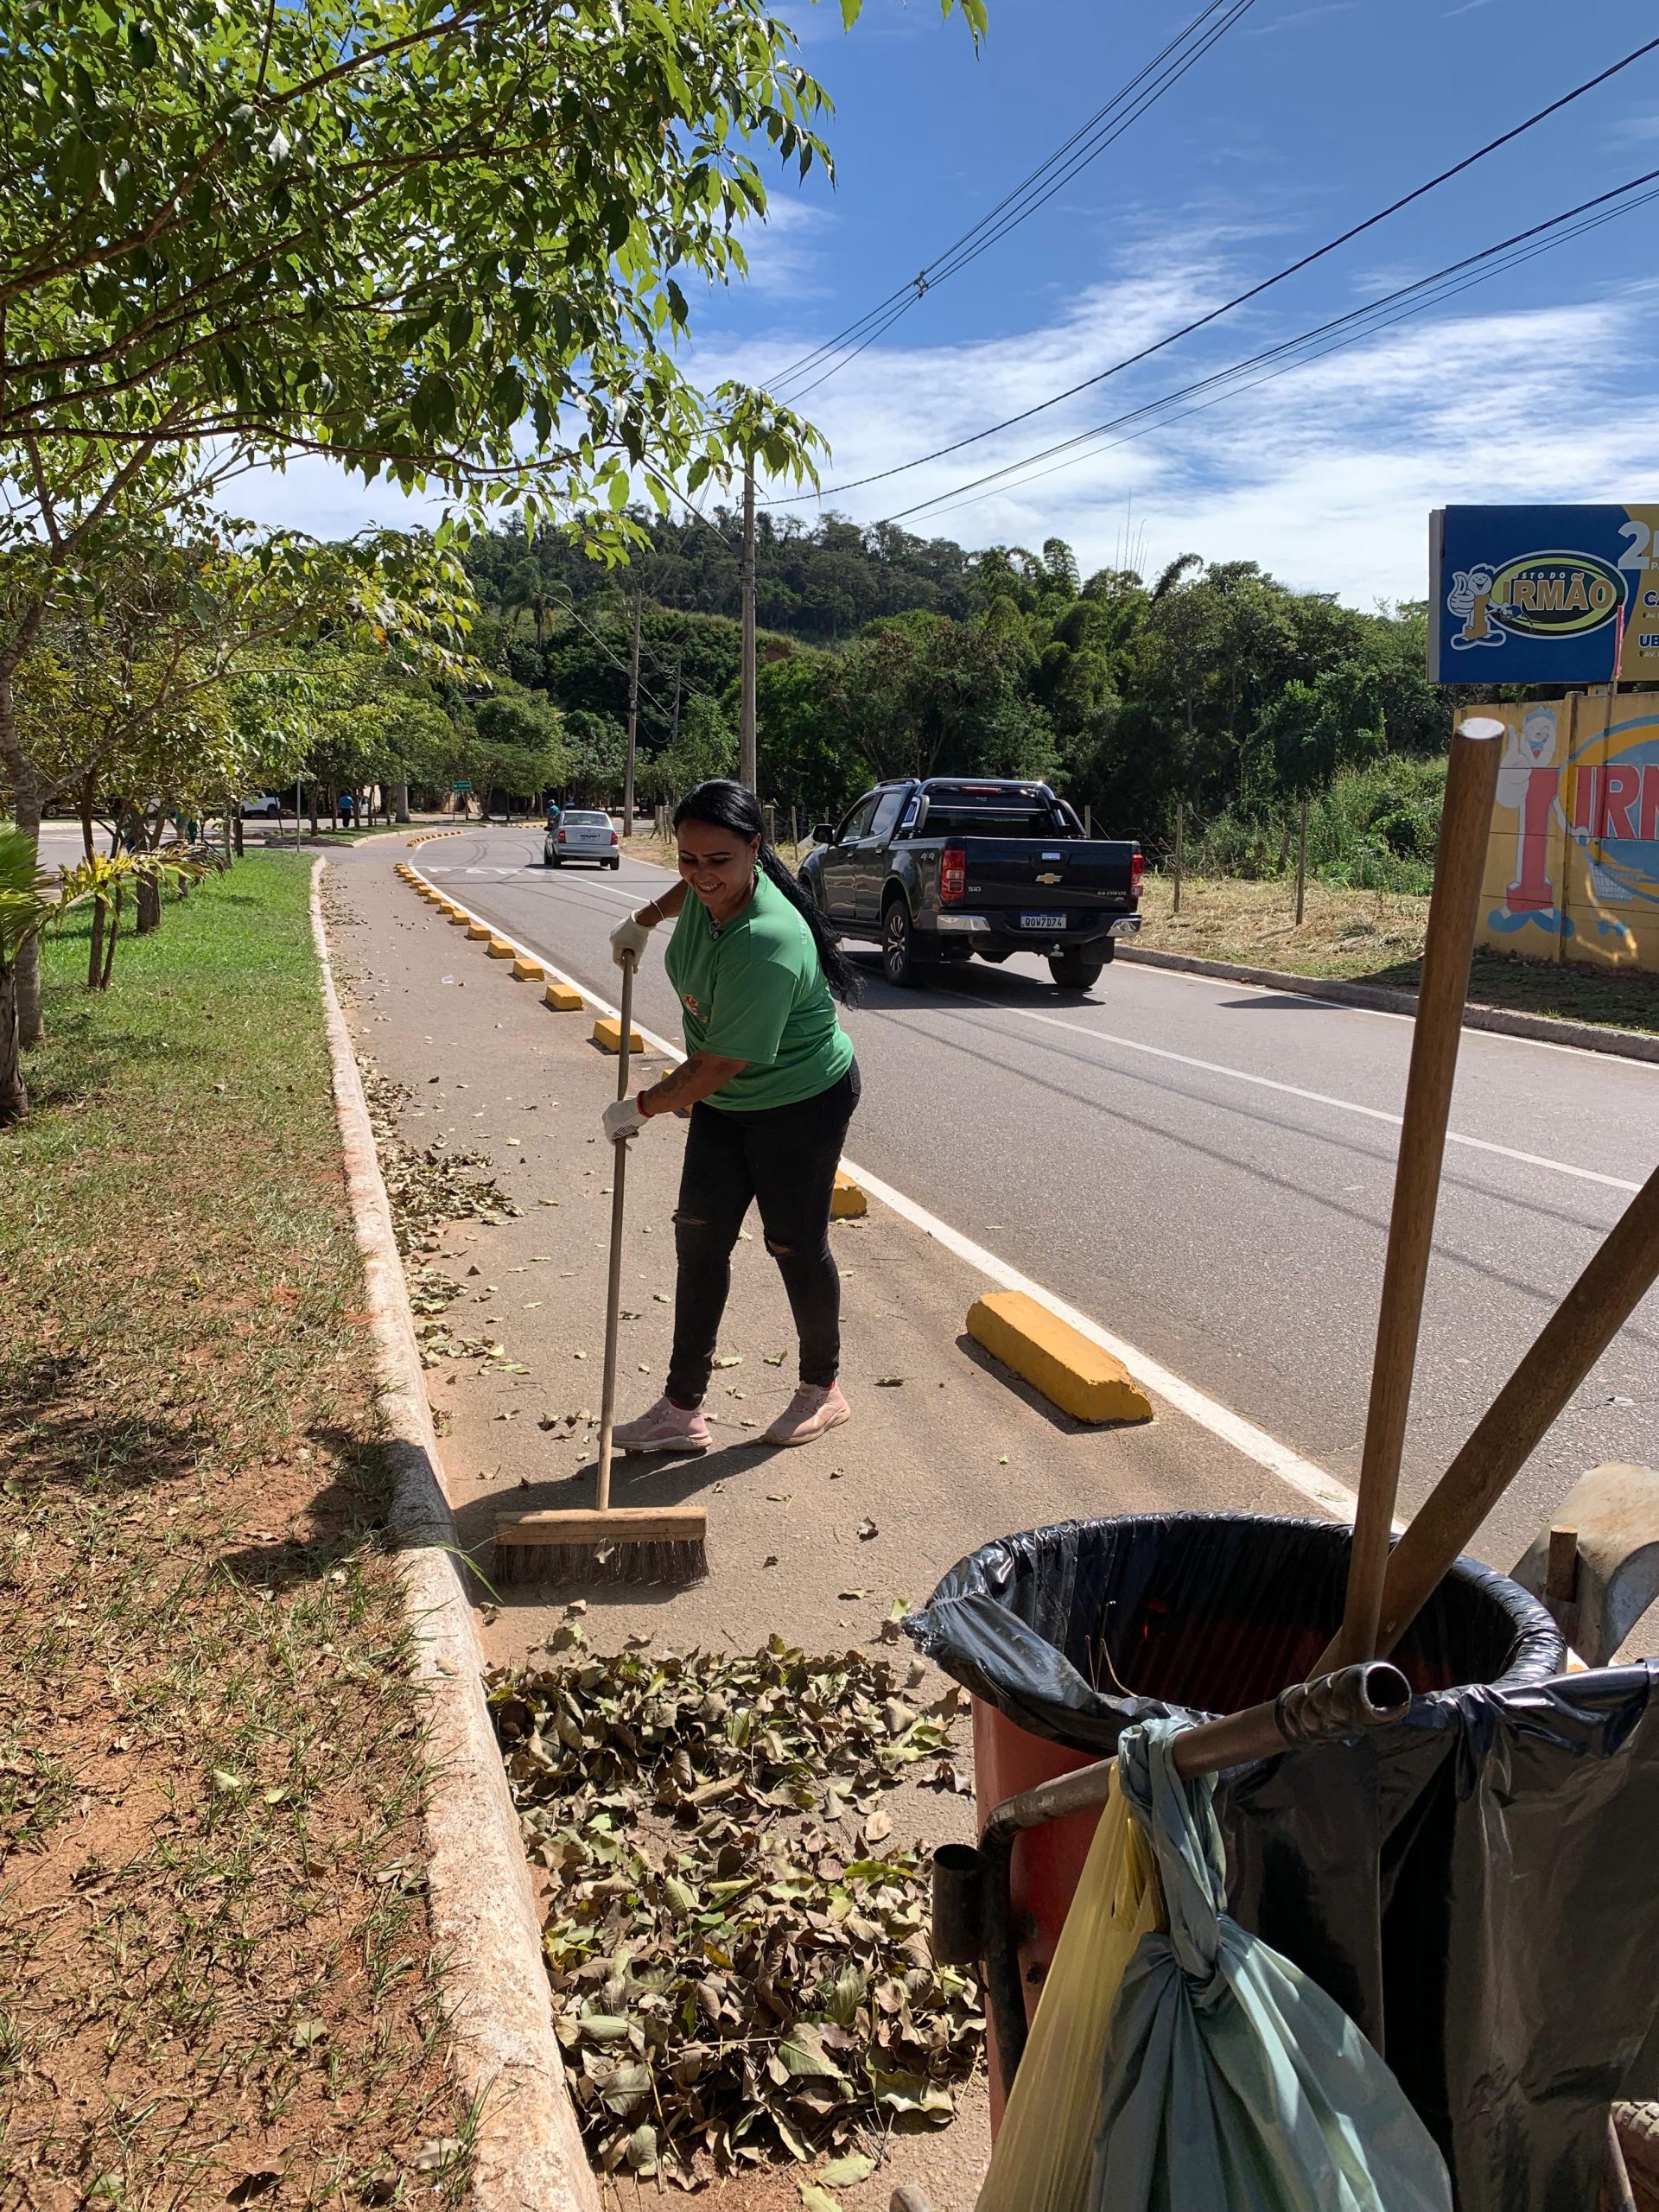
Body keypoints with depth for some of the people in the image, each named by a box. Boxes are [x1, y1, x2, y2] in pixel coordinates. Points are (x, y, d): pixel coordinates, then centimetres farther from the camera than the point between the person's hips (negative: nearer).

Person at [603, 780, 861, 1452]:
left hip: (802, 1104, -8)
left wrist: (641, 1108, -17)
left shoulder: (768, 946, -36)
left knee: (795, 1244, 5)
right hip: (725, 1102, 8)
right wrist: (642, 921, 29)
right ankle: (682, 1409, 11)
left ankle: (822, 1390, 29)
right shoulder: (710, 888, -11)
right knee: (699, 1235, 5)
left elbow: (720, 1064, -29)